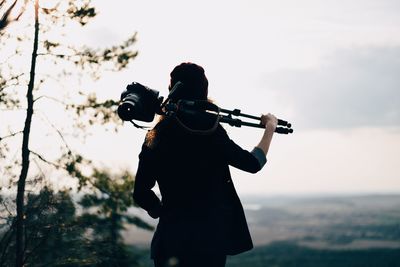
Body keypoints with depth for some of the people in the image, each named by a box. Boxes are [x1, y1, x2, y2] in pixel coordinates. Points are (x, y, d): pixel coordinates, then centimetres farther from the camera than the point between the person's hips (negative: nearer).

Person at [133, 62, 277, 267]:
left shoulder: (155, 137, 3)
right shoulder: (209, 130, -10)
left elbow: (140, 193, 8)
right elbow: (252, 163, 0)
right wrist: (270, 129, 14)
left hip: (169, 237, 4)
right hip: (209, 239, -4)